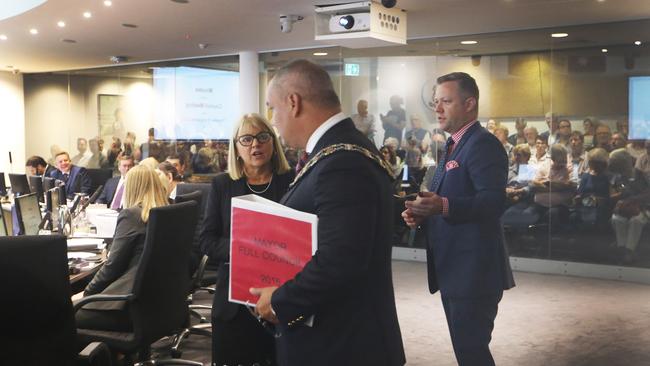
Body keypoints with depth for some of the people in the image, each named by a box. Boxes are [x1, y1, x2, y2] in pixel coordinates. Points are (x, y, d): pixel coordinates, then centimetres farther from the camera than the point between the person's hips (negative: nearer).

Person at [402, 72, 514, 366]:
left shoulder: (483, 144, -14)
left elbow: (494, 202, -27)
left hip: (474, 269, -10)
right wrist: (423, 212, 4)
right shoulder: (454, 145, 17)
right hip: (453, 267, 10)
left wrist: (443, 206, -40)